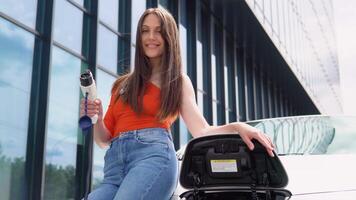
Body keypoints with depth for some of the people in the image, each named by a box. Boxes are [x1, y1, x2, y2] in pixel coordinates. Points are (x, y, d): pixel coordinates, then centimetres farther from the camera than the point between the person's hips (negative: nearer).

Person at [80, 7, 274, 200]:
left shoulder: (178, 81, 15)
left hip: (154, 156, -3)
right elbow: (104, 139, 23)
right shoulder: (123, 84, 24)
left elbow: (201, 131, 3)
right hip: (114, 165, 4)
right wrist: (96, 118, 2)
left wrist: (236, 127, -15)